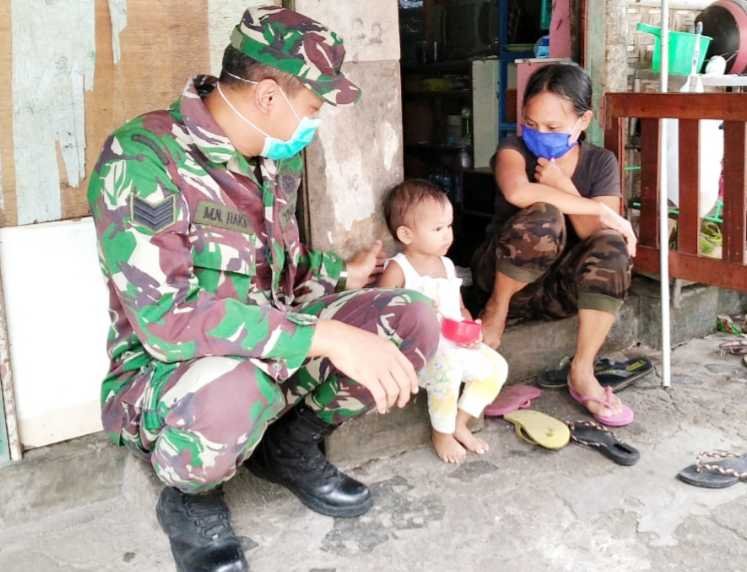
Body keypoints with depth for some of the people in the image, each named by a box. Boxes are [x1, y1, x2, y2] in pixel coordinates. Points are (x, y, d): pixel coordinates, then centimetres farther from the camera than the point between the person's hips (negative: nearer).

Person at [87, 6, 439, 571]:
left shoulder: (277, 156, 1)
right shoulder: (143, 157, -24)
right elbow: (164, 316, -33)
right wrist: (325, 337, -37)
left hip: (272, 347, 7)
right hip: (166, 370, -6)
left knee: (411, 320, -11)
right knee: (229, 392, -42)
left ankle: (291, 445, 10)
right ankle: (192, 495, -4)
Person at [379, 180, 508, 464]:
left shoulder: (447, 265, 15)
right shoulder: (398, 269, -7)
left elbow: (460, 308, 20)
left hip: (454, 344, 8)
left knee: (496, 366, -2)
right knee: (447, 371, -34)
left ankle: (460, 423, 12)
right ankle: (442, 434, -9)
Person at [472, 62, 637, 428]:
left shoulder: (601, 164, -1)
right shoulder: (514, 149, -10)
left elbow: (600, 238, -13)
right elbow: (517, 192, -36)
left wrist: (563, 187, -24)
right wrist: (599, 208, -31)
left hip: (559, 288, 3)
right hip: (503, 275, -3)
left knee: (612, 247, -29)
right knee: (544, 216, -33)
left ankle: (582, 372, -21)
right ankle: (497, 310, -9)